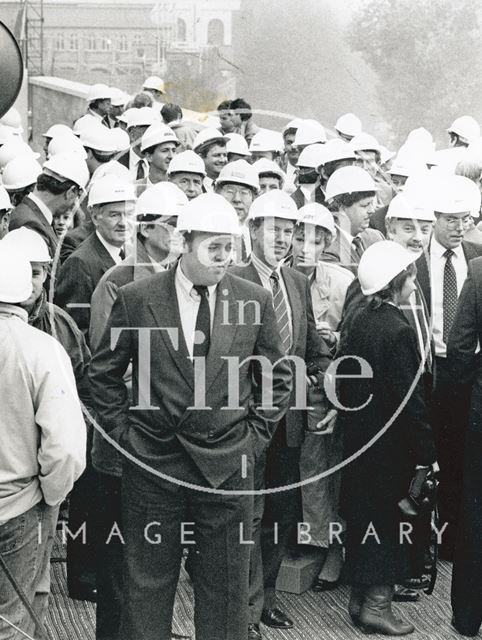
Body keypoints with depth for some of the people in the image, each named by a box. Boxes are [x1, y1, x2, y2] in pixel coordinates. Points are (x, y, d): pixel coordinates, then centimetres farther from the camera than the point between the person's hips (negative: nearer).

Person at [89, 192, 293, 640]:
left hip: (227, 464, 1)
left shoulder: (255, 301, 0)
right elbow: (104, 374, 7)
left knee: (225, 590, 9)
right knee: (147, 585, 9)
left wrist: (255, 433, 4)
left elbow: (277, 377, 11)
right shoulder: (136, 299, -4)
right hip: (151, 460, -1)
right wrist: (121, 432, 2)